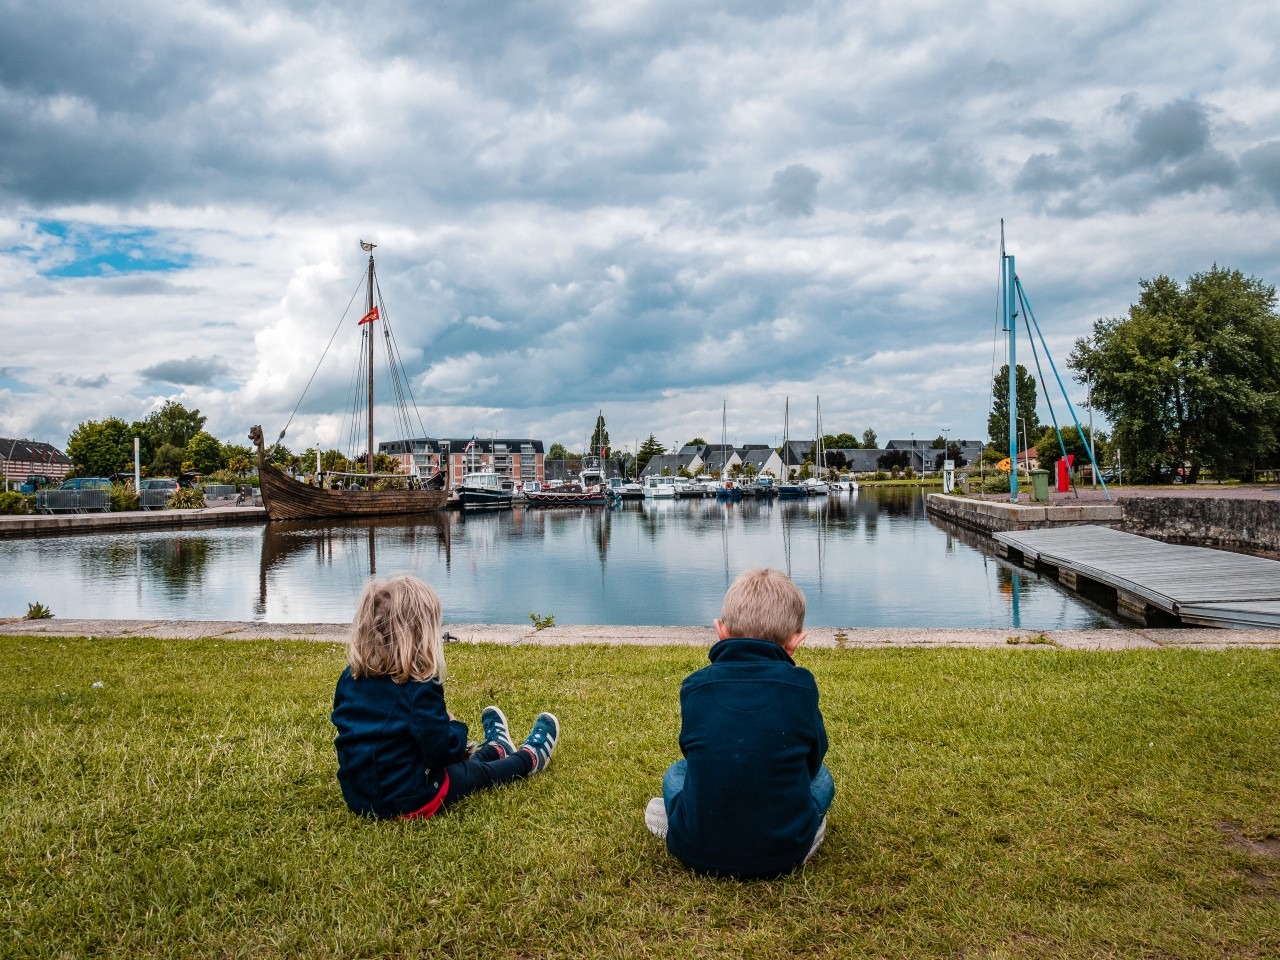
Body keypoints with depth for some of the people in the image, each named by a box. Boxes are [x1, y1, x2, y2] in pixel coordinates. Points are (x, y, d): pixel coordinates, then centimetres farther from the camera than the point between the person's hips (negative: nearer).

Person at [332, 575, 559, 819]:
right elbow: (443, 750, -20)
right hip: (410, 802, -7)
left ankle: (498, 749, 54)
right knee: (478, 772, 19)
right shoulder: (420, 689, -24)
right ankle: (530, 757, 43)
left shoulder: (349, 678, -2)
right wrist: (455, 726, 1)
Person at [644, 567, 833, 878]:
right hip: (783, 853, -1)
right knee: (821, 777, 26)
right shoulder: (801, 684, -7)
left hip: (698, 852, 1)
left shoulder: (693, 685, -4)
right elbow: (812, 760, 8)